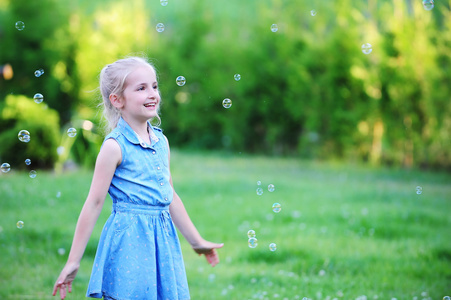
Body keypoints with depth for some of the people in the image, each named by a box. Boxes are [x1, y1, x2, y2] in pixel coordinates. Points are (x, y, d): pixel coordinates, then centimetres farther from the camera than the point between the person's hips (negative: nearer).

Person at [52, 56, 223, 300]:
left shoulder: (162, 142, 10)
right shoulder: (115, 147, -9)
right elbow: (94, 203, -8)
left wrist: (197, 241, 26)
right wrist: (72, 263, -7)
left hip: (163, 239, 6)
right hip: (129, 242, -6)